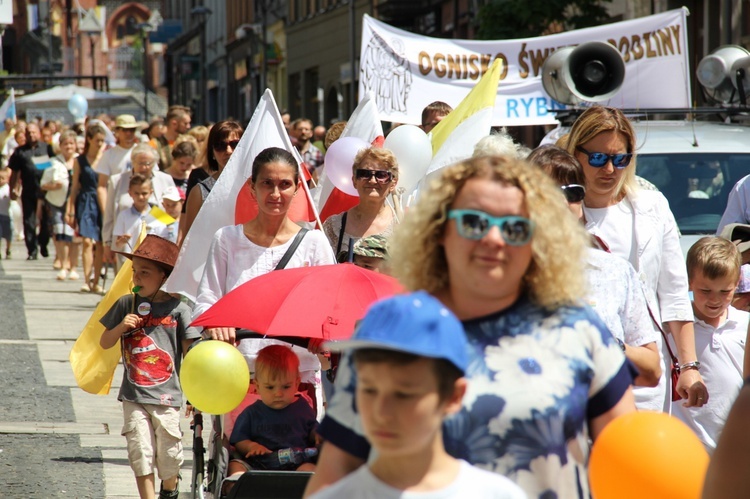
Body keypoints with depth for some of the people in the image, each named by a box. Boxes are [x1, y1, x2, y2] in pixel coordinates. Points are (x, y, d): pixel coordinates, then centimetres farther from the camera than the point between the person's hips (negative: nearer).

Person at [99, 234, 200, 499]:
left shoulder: (177, 309, -4)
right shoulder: (126, 304, 3)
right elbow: (105, 343, 9)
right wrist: (121, 326, -11)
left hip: (167, 397, -2)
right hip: (134, 396, 2)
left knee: (169, 455, 5)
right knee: (141, 454, -3)